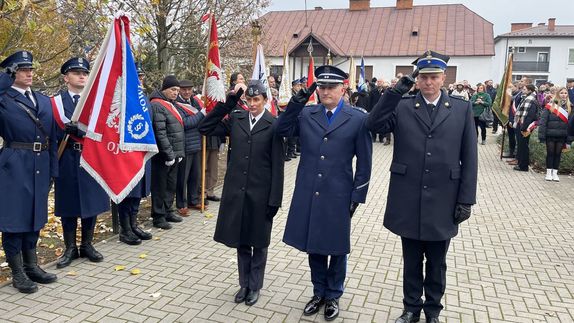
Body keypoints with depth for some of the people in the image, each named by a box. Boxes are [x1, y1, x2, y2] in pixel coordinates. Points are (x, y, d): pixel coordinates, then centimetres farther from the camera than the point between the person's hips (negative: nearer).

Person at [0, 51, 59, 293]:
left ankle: (31, 266, 28)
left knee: (35, 215, 14)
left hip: (40, 165, 6)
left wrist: (53, 167, 7)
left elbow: (52, 136, 11)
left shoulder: (44, 100, 13)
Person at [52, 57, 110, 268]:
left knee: (91, 202, 8)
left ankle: (87, 245, 21)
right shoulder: (56, 102, 3)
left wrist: (82, 131, -18)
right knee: (68, 204, 5)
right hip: (68, 161, -2)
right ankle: (70, 248, 18)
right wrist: (67, 134, -18)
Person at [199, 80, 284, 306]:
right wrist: (227, 104, -6)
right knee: (241, 241, 15)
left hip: (260, 193, -3)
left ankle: (255, 286, 30)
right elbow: (205, 128, 0)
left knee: (258, 242, 13)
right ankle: (244, 284, 32)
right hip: (236, 190, 3)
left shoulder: (273, 125, -8)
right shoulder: (236, 119, 3)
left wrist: (275, 199, -11)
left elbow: (277, 165, -8)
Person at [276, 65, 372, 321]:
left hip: (338, 195, -2)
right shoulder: (306, 114, 5)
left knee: (337, 248, 11)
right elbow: (282, 130, -5)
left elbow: (364, 162, -2)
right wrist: (297, 102, -13)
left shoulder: (358, 118, -4)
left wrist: (357, 196, -4)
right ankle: (319, 292, 35)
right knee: (313, 245, 15)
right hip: (308, 194, 3)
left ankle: (333, 296, 32)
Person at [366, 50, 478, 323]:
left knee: (436, 263, 16)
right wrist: (396, 91, -20)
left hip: (442, 203, 0)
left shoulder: (462, 109, 2)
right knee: (411, 261, 15)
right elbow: (374, 125, -15)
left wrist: (466, 199, -2)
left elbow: (469, 158, 1)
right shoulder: (402, 107, 2)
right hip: (408, 202, 0)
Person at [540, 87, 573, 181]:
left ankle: (555, 172, 18)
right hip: (550, 135, -2)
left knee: (558, 153, 9)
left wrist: (569, 139, -2)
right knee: (550, 153, 6)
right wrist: (541, 136, -12)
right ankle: (549, 172, 16)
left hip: (562, 136, 2)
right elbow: (543, 121, -7)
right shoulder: (550, 106, -5)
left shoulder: (569, 107, 4)